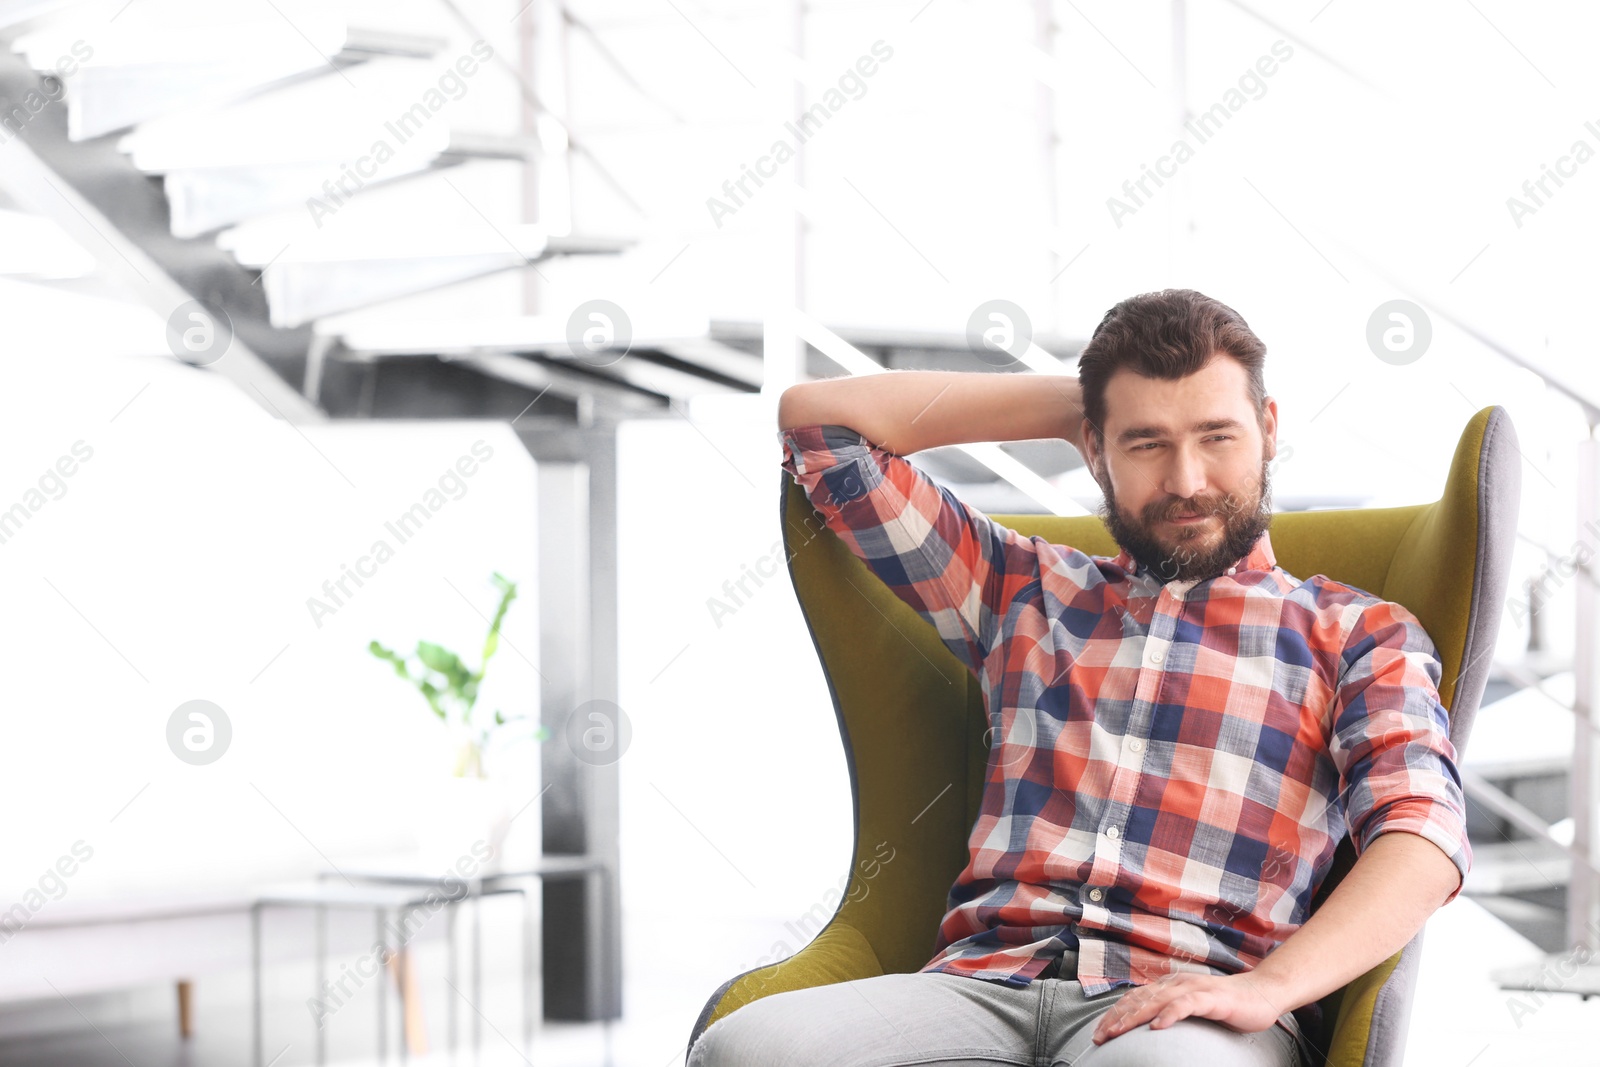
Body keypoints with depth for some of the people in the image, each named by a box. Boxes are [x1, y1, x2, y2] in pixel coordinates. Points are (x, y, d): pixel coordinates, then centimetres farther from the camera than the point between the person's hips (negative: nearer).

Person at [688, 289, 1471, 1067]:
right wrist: (1062, 403, 29)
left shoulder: (1358, 633, 19)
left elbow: (1423, 837, 1)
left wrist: (1268, 987, -17)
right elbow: (817, 418, 30)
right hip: (983, 979, 4)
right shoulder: (1028, 589, 29)